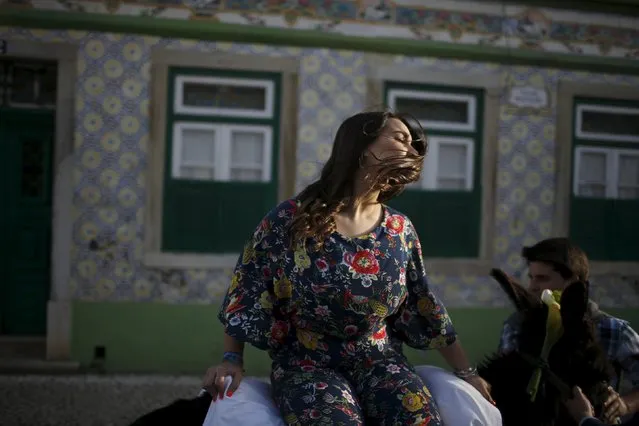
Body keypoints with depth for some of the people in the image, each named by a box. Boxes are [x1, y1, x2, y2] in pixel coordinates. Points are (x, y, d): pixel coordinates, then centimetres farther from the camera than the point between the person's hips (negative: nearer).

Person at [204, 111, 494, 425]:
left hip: (379, 360, 4)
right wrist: (232, 360, -5)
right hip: (306, 362, -3)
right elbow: (246, 291, 0)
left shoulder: (401, 231, 4)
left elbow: (424, 306, 12)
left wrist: (465, 371, 13)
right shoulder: (291, 219, -8)